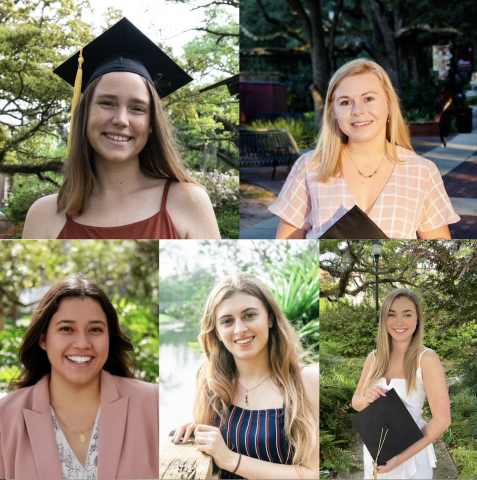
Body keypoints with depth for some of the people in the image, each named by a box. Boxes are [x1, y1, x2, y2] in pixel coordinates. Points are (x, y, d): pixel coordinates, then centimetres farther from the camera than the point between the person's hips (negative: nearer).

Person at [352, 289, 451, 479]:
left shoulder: (427, 359, -15)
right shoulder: (374, 357, -1)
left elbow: (442, 419, -16)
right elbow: (356, 402, 9)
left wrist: (401, 458, -20)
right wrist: (366, 399, -15)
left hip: (412, 452, -4)